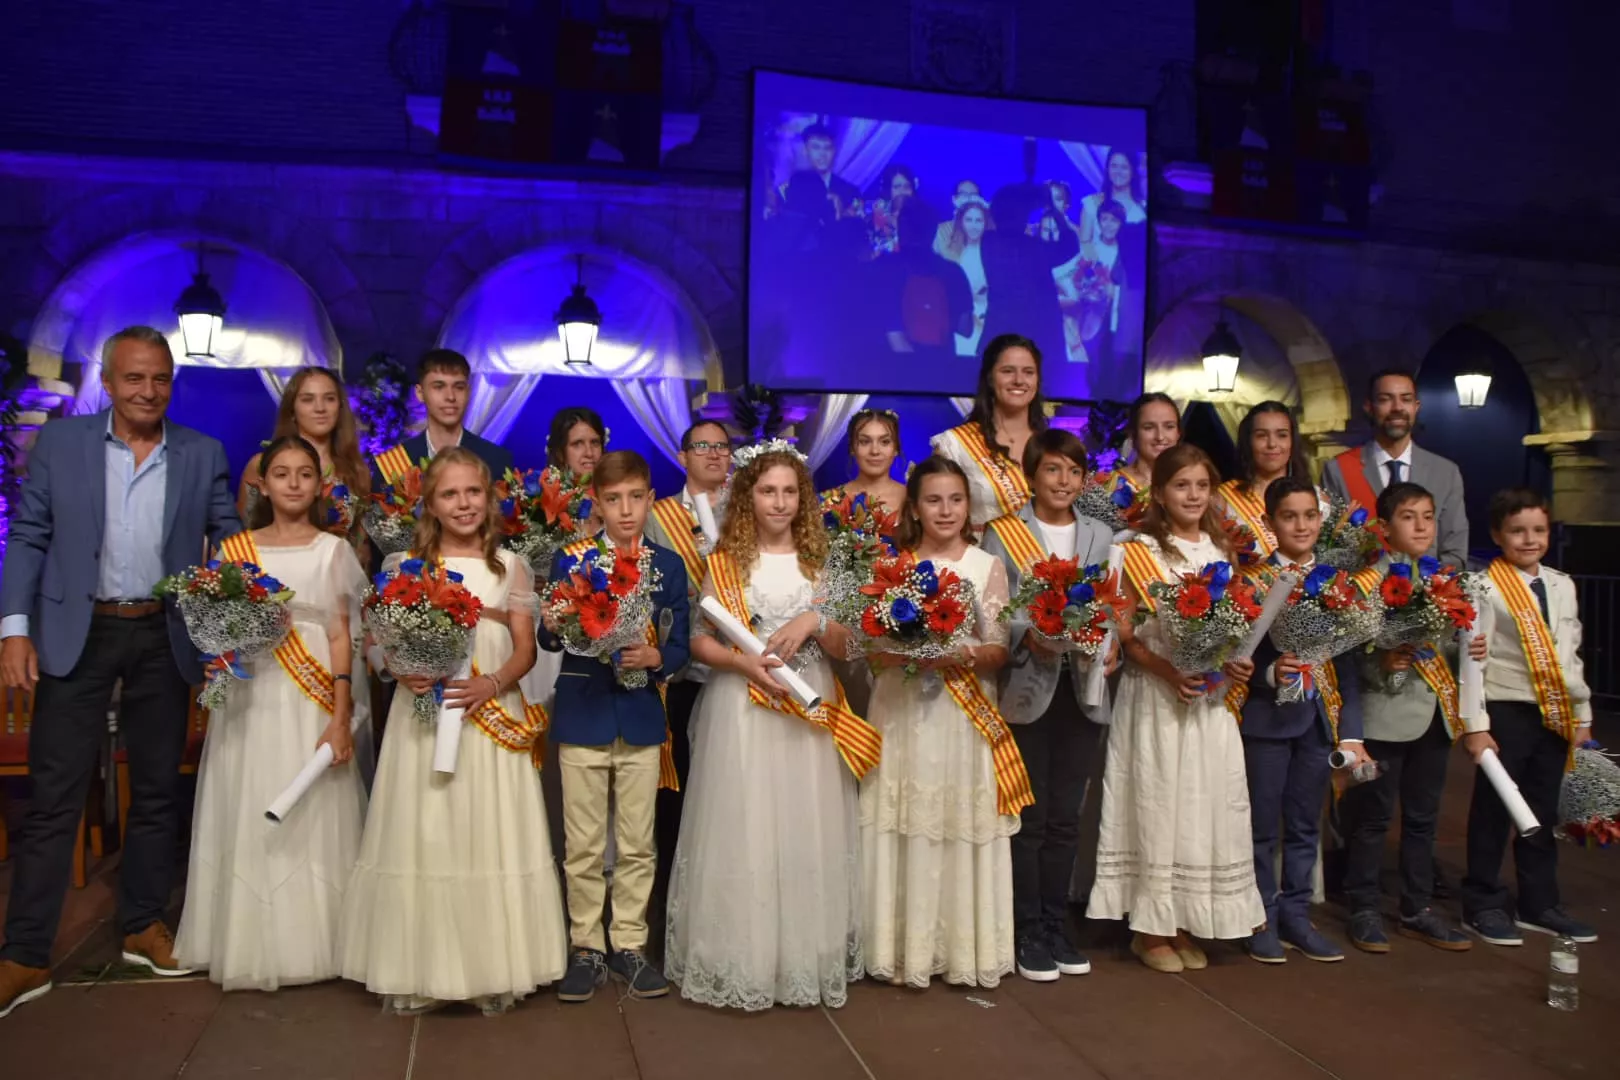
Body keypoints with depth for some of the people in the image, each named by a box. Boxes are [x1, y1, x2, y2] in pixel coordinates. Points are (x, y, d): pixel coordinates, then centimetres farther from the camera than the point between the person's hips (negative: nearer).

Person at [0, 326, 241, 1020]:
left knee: (157, 790, 11)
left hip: (163, 640, 2)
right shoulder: (58, 442, 0)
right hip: (77, 637, -1)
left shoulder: (203, 455, 3)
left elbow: (229, 538, 3)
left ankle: (144, 927, 27)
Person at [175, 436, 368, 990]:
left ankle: (311, 940, 13)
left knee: (312, 820, 1)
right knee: (252, 820, 3)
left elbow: (341, 638, 0)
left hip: (313, 703, -1)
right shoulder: (234, 550, 8)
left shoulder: (333, 551, 4)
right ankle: (253, 944, 16)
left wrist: (341, 718, -7)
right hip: (252, 699, 2)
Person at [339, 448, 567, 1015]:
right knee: (421, 838, 3)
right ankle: (418, 971, 17)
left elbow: (525, 647, 2)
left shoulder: (510, 567, 6)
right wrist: (404, 672, -16)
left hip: (491, 713, 0)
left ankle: (494, 968, 16)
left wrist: (492, 684, -16)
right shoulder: (405, 565, 6)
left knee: (490, 836, 3)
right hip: (423, 714, 0)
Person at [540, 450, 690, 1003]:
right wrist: (554, 626, -26)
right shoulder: (570, 559, -2)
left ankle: (630, 945, 25)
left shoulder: (669, 565, 3)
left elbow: (680, 648, 2)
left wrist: (654, 657, -18)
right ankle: (586, 948, 23)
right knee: (583, 845, 8)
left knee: (637, 844, 10)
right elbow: (549, 640, -4)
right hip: (582, 717, -1)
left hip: (641, 719, 1)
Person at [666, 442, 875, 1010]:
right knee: (742, 830, -1)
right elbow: (699, 641, -1)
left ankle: (807, 958, 17)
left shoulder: (819, 559, 8)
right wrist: (746, 663, -17)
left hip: (809, 709, 2)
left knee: (806, 833, 4)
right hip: (741, 708, -2)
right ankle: (741, 959, 12)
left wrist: (814, 622, -13)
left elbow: (843, 644, 6)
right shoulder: (726, 561, 2)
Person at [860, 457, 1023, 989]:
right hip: (904, 711, 0)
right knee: (906, 828, 2)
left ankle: (966, 949, 17)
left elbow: (999, 652, 1)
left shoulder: (988, 566, 4)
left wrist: (967, 654, -19)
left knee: (965, 825, 3)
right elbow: (877, 650, 0)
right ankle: (906, 949, 14)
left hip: (968, 714, 0)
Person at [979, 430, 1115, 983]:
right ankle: (1027, 932, 14)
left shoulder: (1101, 536, 12)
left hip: (1082, 689, 3)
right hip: (1027, 689, -3)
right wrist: (1027, 637, -22)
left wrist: (1111, 647, -10)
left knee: (1066, 816, 10)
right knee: (1029, 817, 2)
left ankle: (1056, 925, 22)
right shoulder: (1003, 533, 0)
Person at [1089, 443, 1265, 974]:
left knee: (1206, 804, 6)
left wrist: (1237, 661, -3)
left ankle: (1185, 924, 20)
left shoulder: (1223, 552, 12)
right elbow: (1123, 631, -8)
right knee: (1158, 803, -1)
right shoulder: (1140, 551, -4)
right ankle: (1149, 927, 11)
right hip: (1155, 697, -5)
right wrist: (1167, 670, -21)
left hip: (1211, 698, 5)